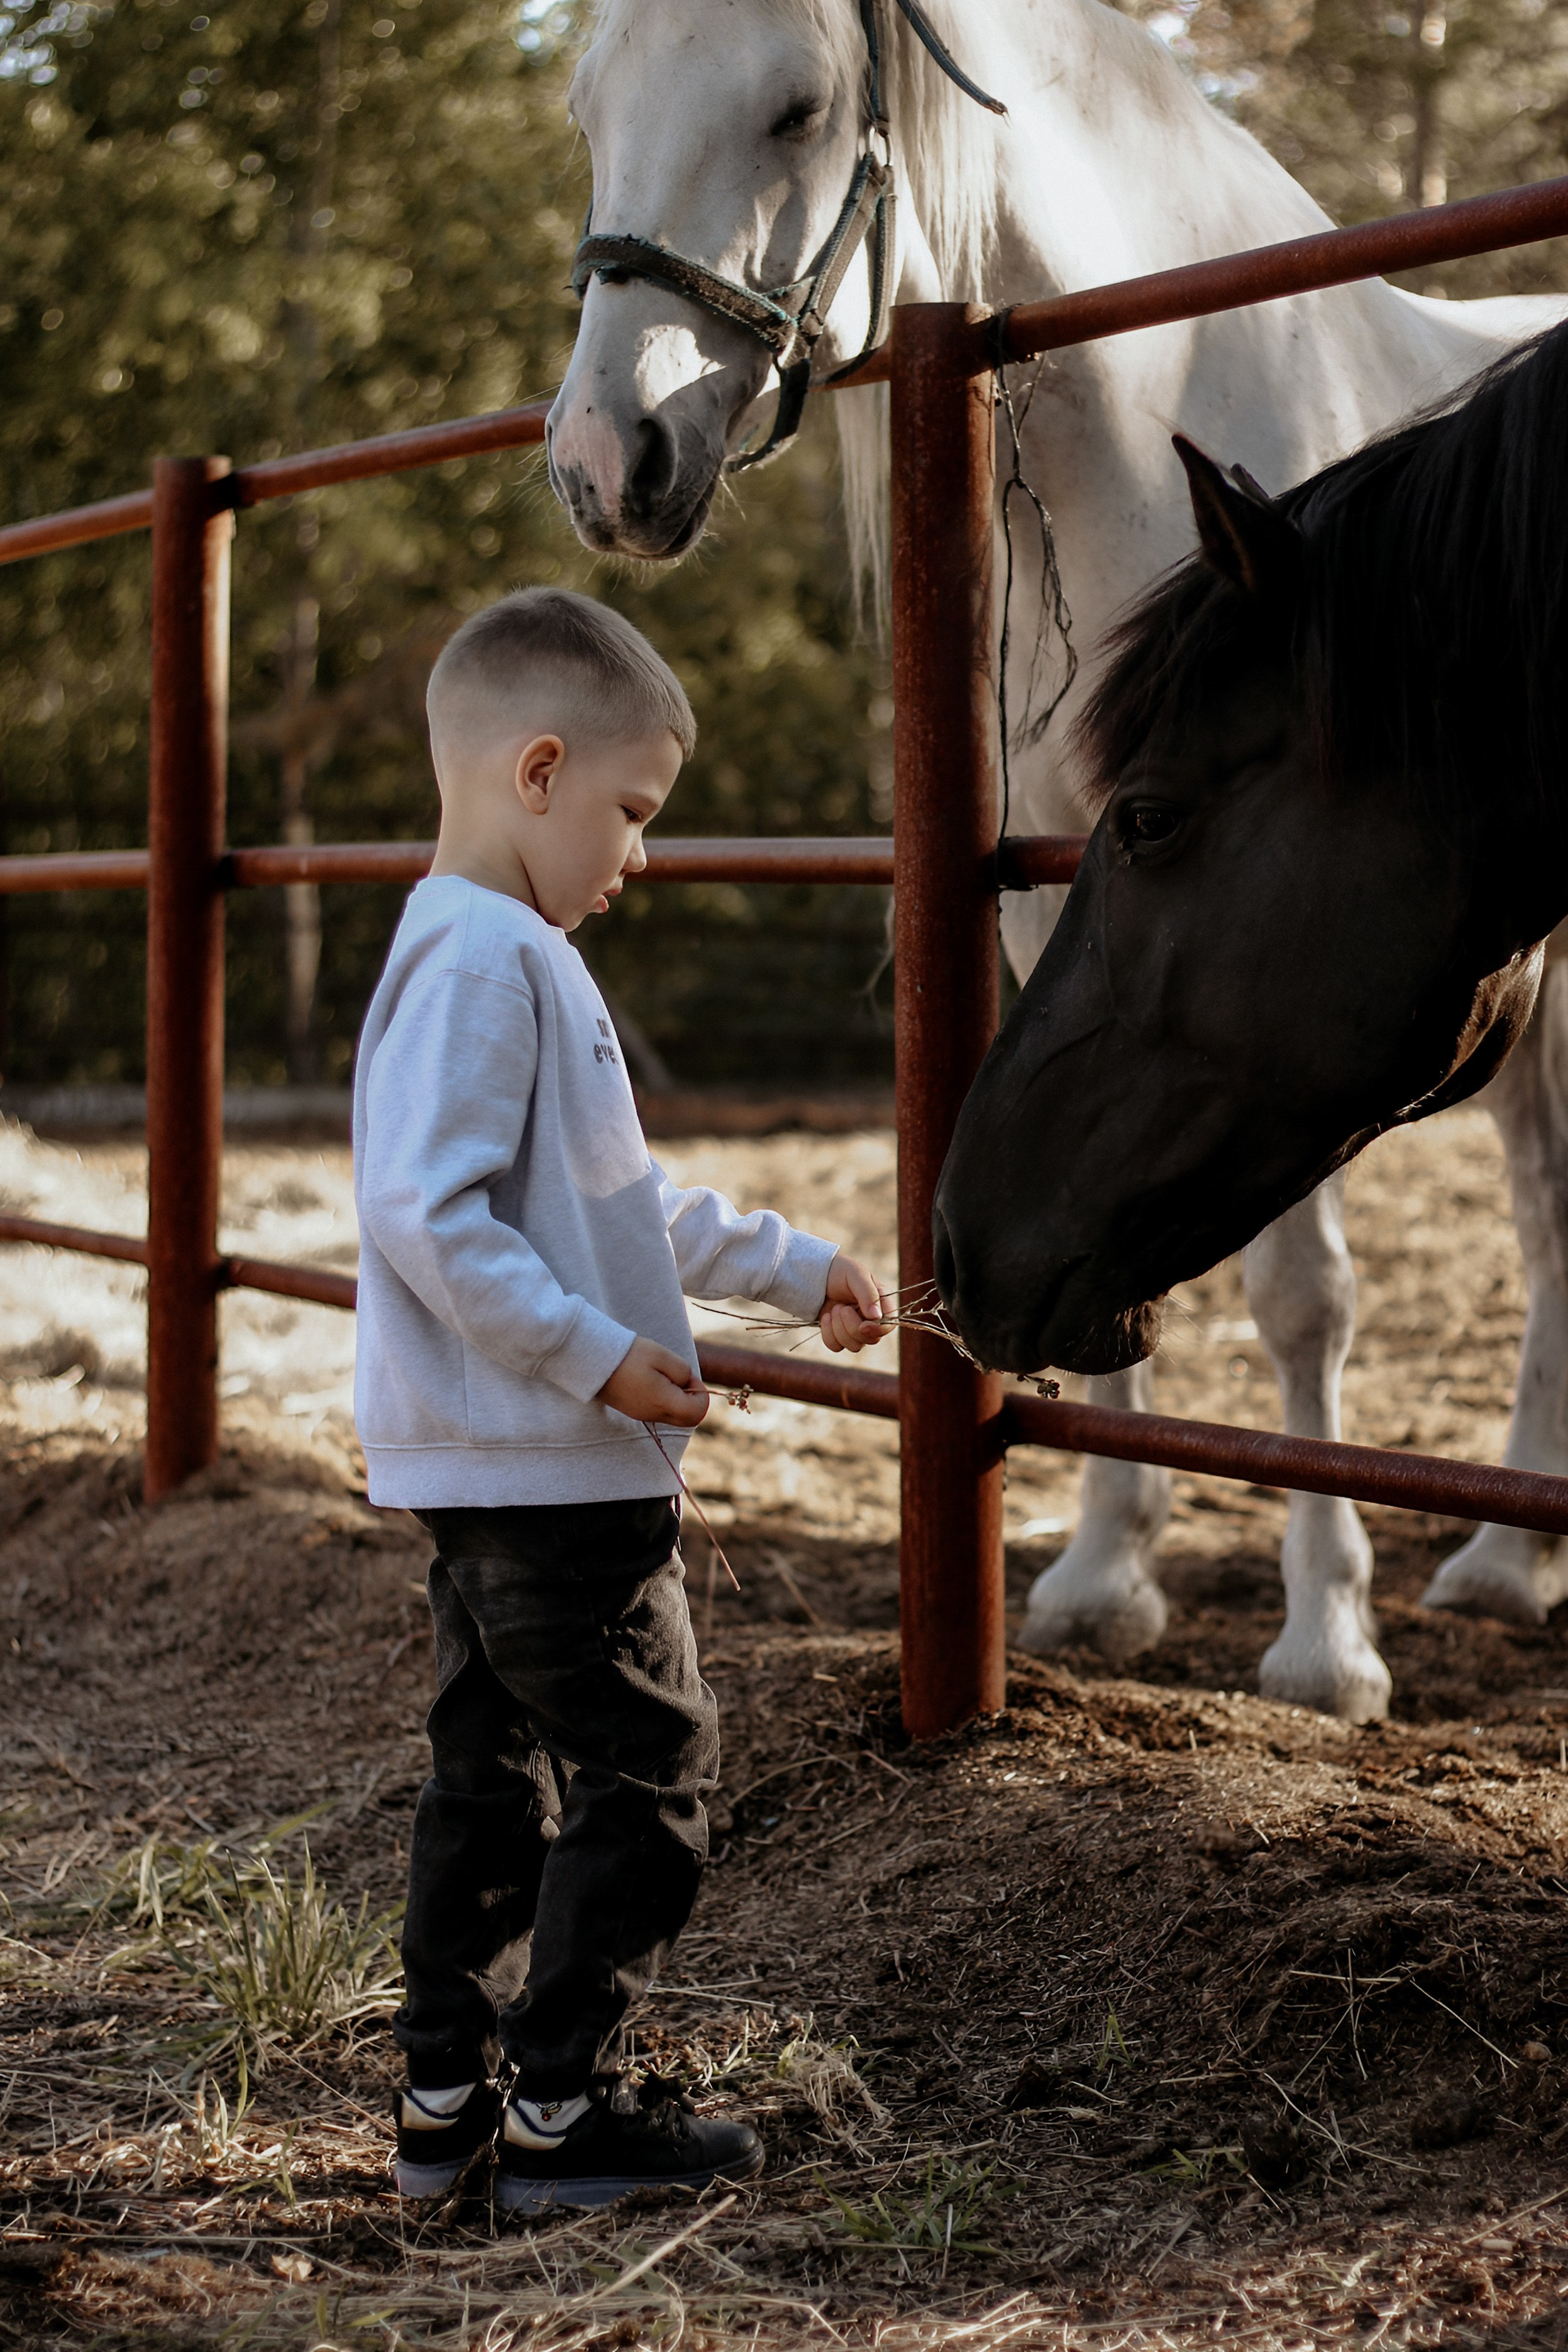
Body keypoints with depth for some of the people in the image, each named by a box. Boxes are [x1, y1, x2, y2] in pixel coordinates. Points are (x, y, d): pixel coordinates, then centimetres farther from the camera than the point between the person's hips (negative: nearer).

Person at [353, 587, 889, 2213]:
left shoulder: (522, 959, 16)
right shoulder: (477, 963, -17)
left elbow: (622, 1208, 25)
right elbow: (424, 1212, -25)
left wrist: (793, 1269, 26)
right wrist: (594, 1354, -23)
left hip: (491, 1470, 10)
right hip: (548, 1470, -10)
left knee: (495, 1768, 14)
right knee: (644, 1768, -3)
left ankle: (448, 2093, 22)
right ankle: (559, 2106, 4)